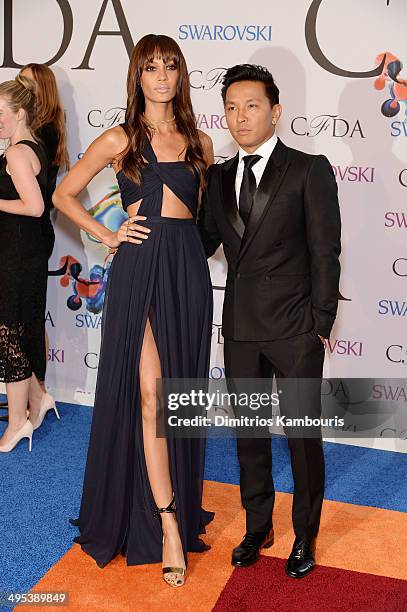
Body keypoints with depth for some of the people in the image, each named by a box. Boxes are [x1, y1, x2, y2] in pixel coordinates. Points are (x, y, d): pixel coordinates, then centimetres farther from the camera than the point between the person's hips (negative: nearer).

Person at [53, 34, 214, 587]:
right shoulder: (119, 140, 4)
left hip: (188, 270, 3)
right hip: (139, 268, -3)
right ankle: (168, 525, 1)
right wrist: (108, 235, 2)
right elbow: (63, 195, 10)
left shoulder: (199, 142, 11)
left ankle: (179, 504, 27)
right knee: (150, 395, -6)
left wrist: (183, 244, 9)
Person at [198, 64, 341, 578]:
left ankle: (304, 536, 28)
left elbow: (325, 254, -7)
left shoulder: (309, 170, -5)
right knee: (248, 432, 16)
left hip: (294, 329, -4)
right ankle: (258, 527, 35)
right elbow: (203, 242, 13)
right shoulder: (219, 177, 10)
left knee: (303, 436, 7)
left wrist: (320, 327, -10)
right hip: (240, 328, 5)